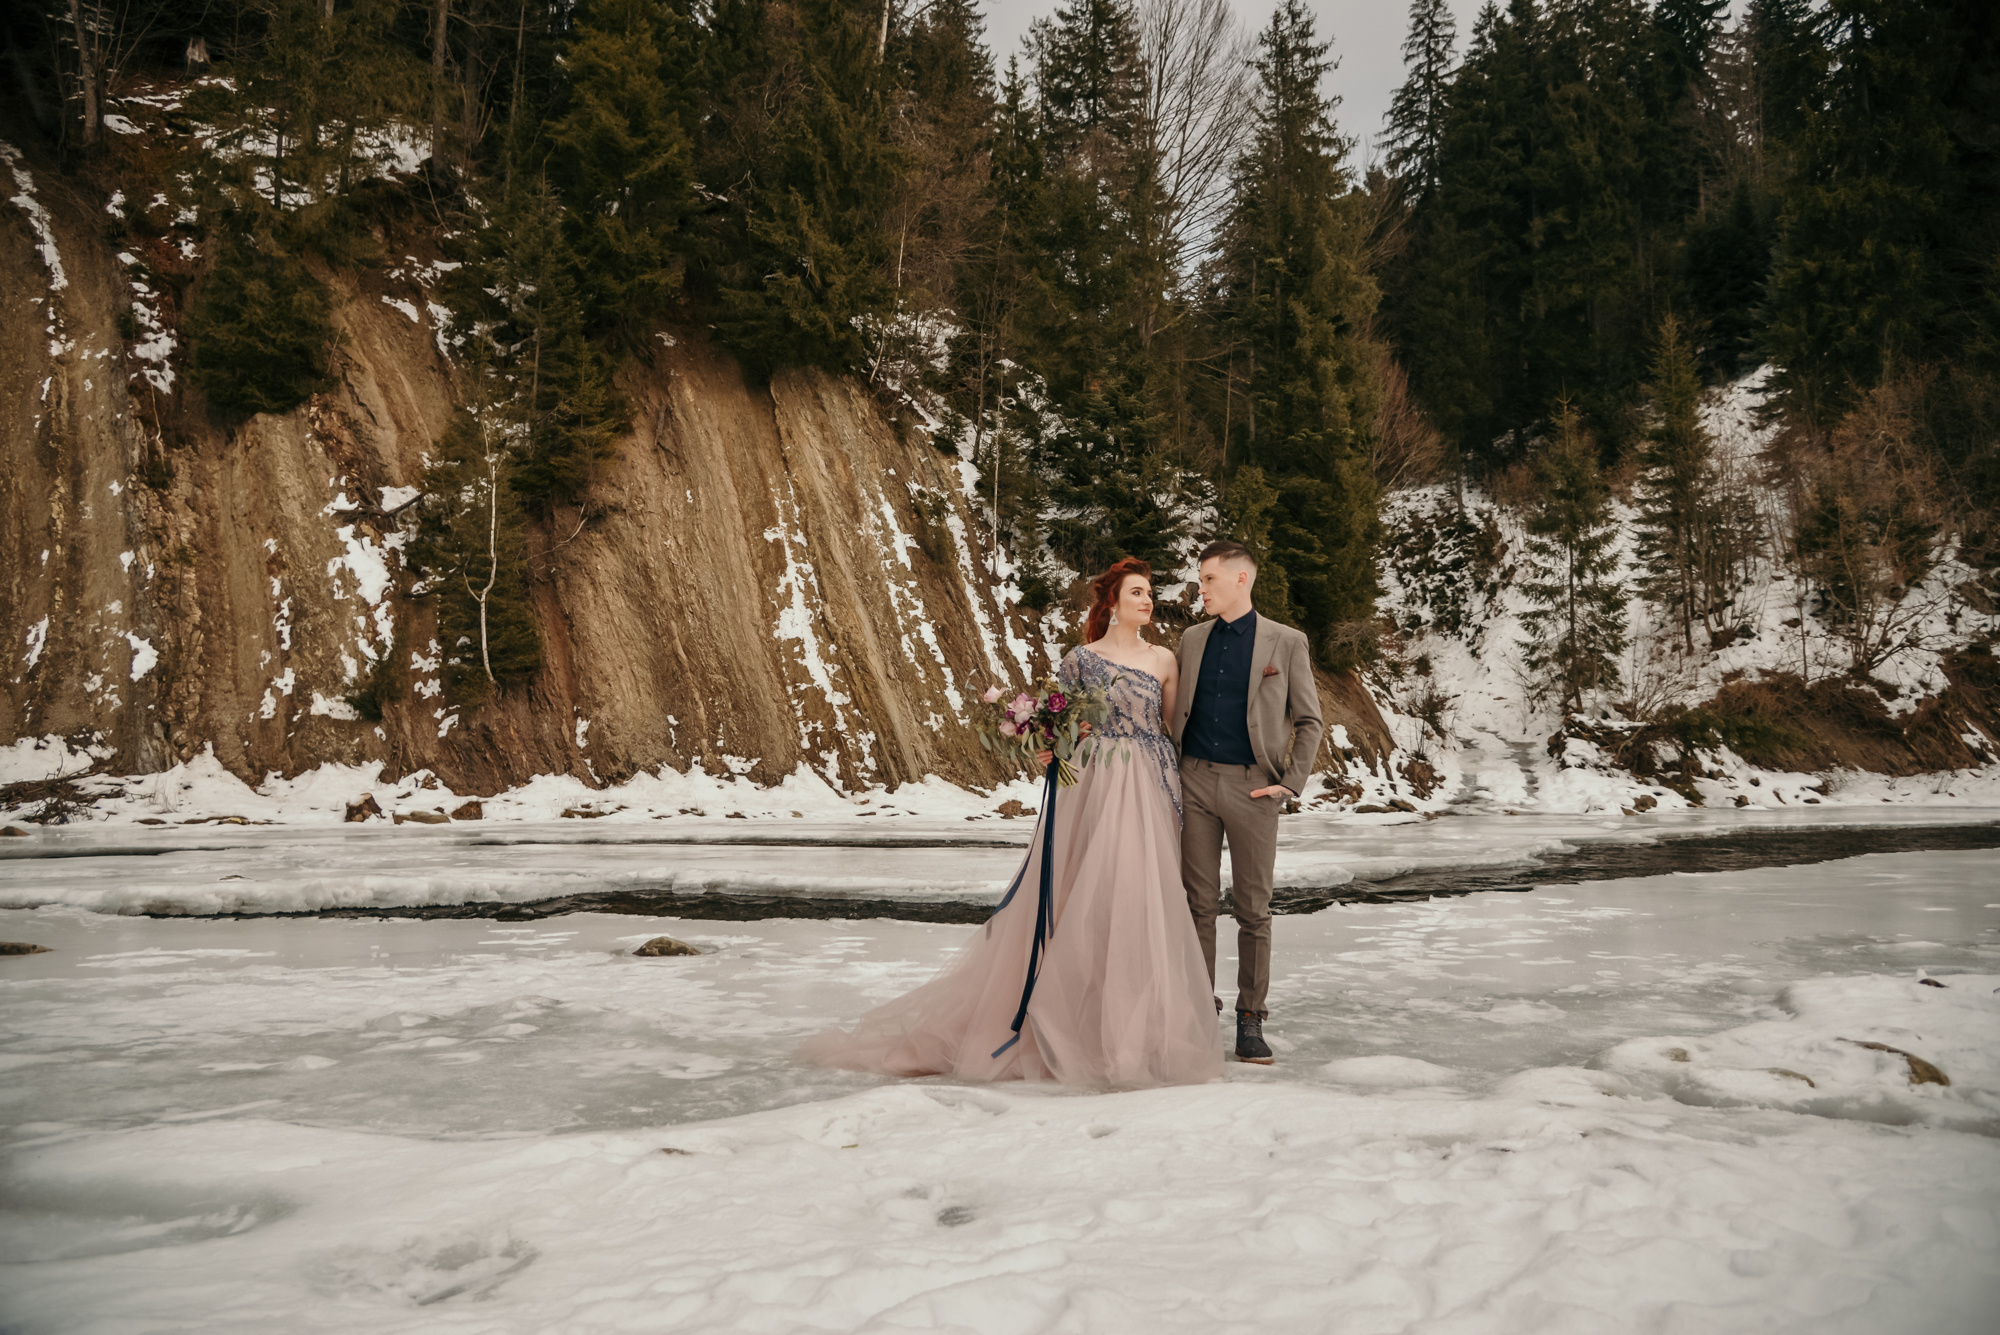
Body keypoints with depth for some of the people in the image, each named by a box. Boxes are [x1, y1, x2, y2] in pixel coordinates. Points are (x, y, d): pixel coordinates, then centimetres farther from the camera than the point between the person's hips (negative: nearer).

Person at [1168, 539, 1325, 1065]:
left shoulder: (1287, 642, 1)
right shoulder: (1192, 639, 11)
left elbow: (1309, 721, 5)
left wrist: (1291, 784, -4)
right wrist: (1174, 769, 8)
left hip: (1251, 785, -3)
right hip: (1195, 781, 3)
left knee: (1253, 908, 2)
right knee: (1199, 903, 5)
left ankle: (1250, 1019, 12)